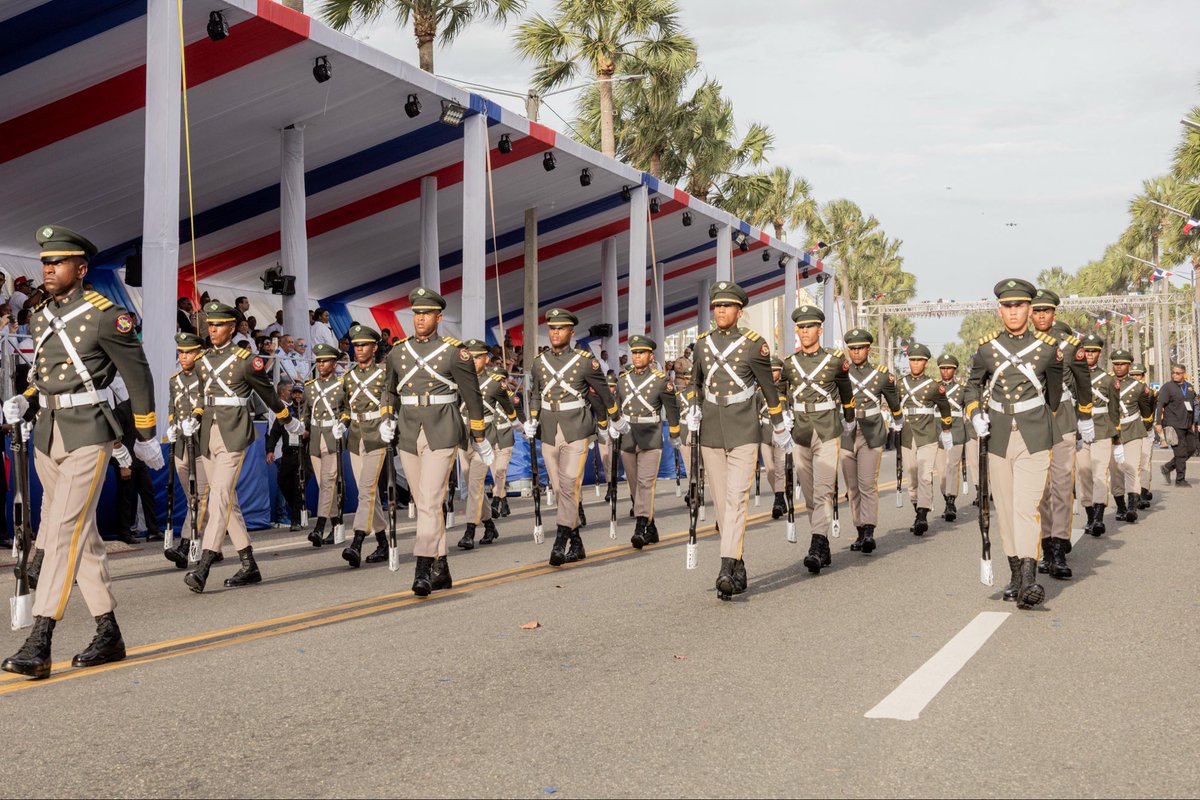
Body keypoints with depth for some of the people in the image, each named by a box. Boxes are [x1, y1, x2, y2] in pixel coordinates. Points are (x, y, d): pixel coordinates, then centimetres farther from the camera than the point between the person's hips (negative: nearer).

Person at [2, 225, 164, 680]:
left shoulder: (105, 315, -10)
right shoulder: (41, 317, 12)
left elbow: (138, 375, -3)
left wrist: (146, 437, 2)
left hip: (88, 434, -8)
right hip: (47, 435, 8)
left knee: (64, 530, -15)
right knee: (82, 533, 11)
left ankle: (39, 644, -17)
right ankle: (109, 635, 20)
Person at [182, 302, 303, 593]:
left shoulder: (246, 360, -6)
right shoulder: (202, 362, 13)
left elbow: (269, 394, 5)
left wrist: (290, 422, 16)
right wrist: (193, 418, 10)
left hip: (233, 436, -7)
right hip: (208, 435, 7)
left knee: (219, 498, -17)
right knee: (228, 502, 9)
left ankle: (202, 569, -24)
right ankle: (249, 567, 17)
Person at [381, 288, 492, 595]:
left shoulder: (454, 351, -5)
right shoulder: (397, 352, 8)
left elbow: (472, 396, 2)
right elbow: (391, 390, 24)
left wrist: (480, 438, 6)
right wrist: (388, 419, 8)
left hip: (442, 434, -5)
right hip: (408, 436, 5)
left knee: (429, 501, -16)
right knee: (423, 503, 9)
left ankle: (423, 570, -19)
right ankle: (441, 570, 18)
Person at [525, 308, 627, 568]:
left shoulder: (586, 360, -4)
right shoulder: (539, 362, 7)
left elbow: (604, 392, 7)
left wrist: (617, 419, 16)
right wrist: (531, 422, 10)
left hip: (576, 432, -4)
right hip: (549, 434, 5)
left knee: (569, 486, -15)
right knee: (560, 490, 7)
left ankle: (560, 544, -19)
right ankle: (577, 545, 16)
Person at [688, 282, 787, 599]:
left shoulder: (754, 344, -6)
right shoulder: (702, 343, 6)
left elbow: (769, 388, 3)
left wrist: (780, 429, 10)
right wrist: (692, 408, 6)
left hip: (743, 433, -4)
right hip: (711, 434, 4)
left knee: (736, 499, -14)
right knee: (721, 503, 7)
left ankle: (726, 570, -22)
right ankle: (739, 567, 17)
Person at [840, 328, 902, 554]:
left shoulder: (882, 374, 3)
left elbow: (894, 400, 21)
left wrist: (898, 420, 35)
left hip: (871, 436, -2)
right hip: (846, 436, 2)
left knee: (868, 484, -13)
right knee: (853, 487, 6)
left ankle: (869, 533, -19)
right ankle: (861, 533, 15)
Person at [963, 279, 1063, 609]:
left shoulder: (1049, 347, 0)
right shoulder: (986, 348, 3)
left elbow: (1055, 390, 16)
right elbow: (972, 386, 17)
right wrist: (975, 415, 0)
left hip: (1034, 439, -2)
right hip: (997, 439, 3)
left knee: (1027, 507, -15)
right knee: (1005, 510, 8)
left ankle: (1029, 581, -22)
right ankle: (1016, 575, 19)